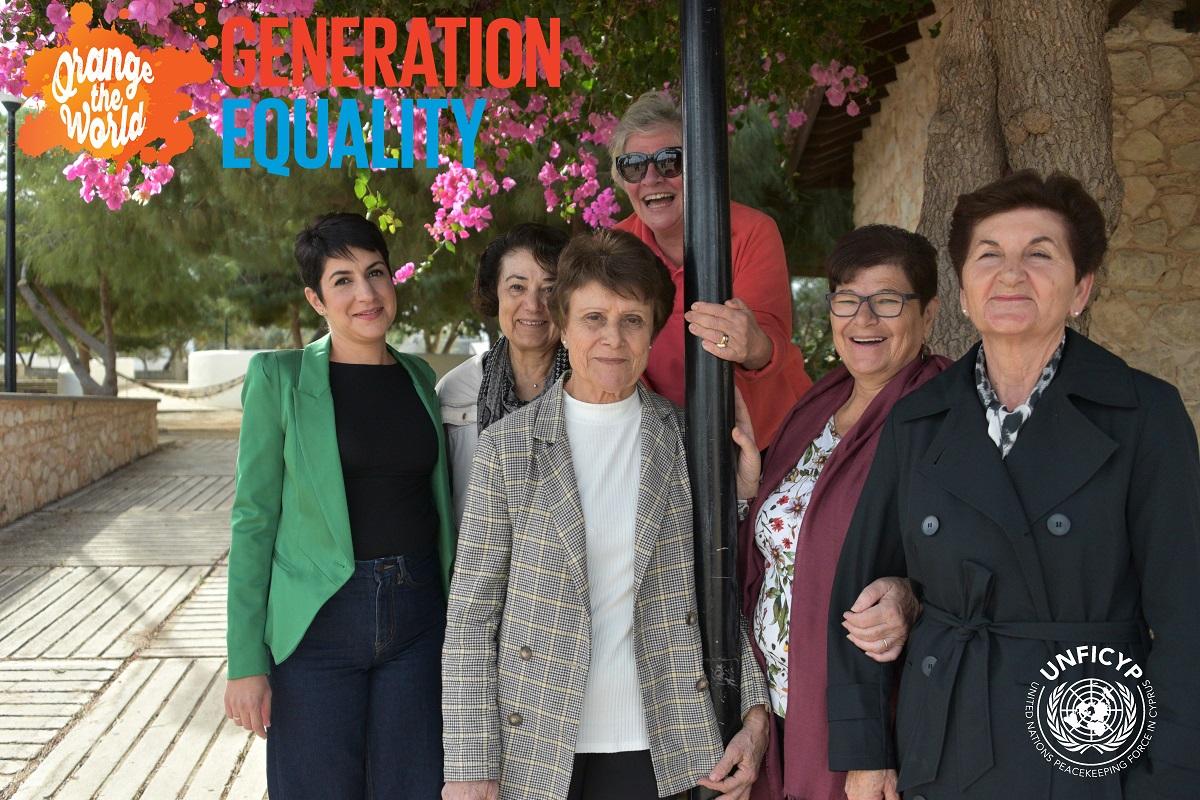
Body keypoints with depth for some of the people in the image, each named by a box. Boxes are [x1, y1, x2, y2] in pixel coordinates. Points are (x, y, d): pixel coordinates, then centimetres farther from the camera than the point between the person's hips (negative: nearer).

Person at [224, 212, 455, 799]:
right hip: (318, 620, -3)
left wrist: (453, 620, 13)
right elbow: (254, 517, -4)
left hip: (415, 618, 4)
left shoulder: (419, 377, 10)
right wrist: (246, 661, -8)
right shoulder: (278, 376, -2)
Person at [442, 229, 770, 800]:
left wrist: (756, 716, -3)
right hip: (539, 753, -1)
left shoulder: (690, 438, 2)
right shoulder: (507, 446, -2)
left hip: (664, 752, 1)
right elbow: (470, 616, -2)